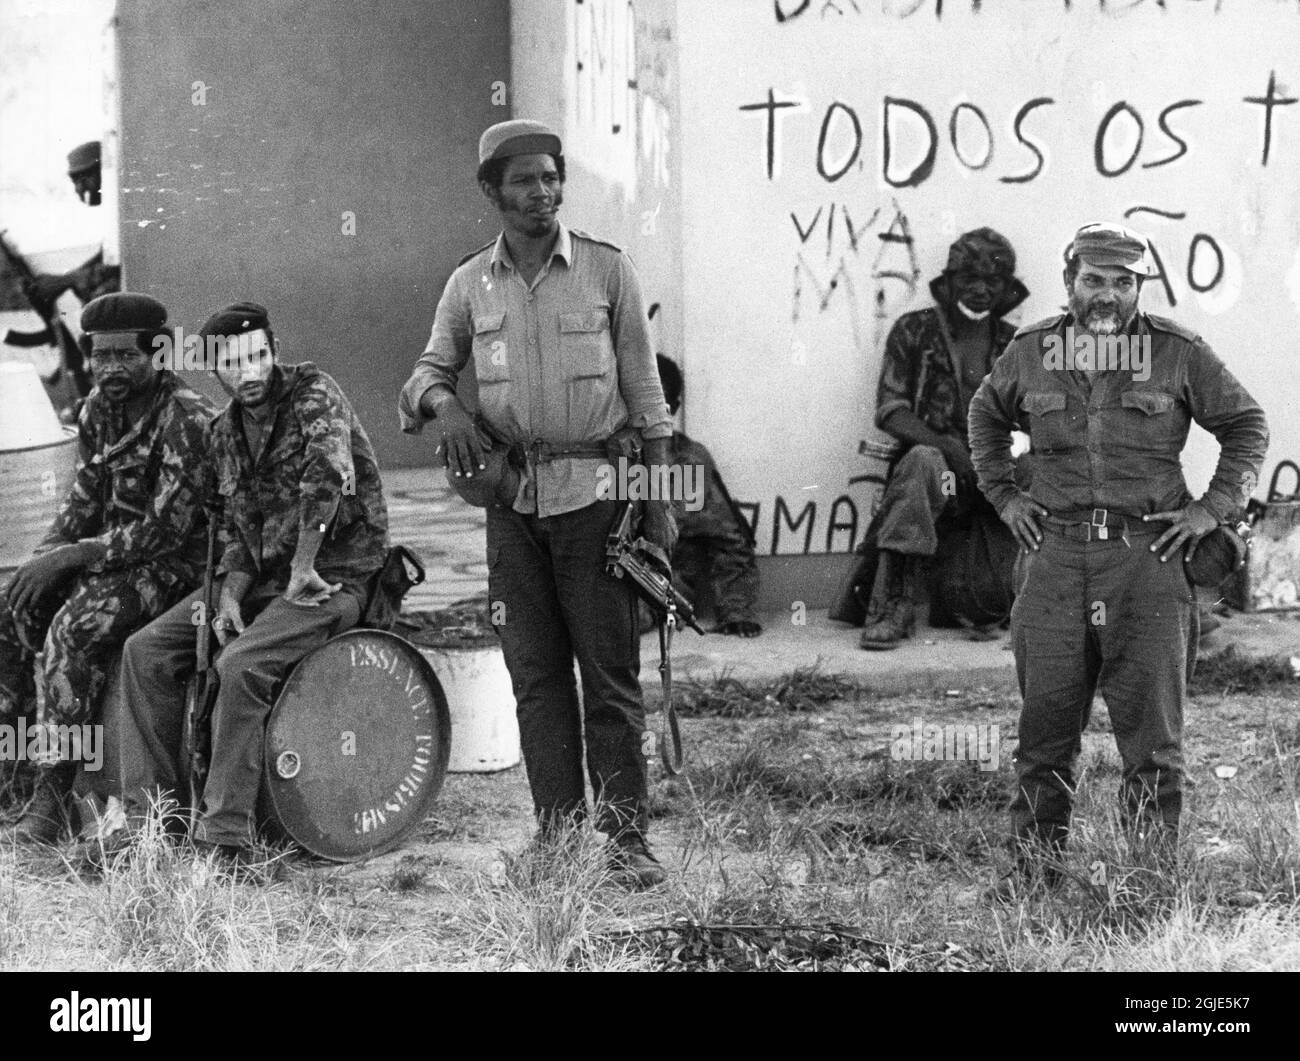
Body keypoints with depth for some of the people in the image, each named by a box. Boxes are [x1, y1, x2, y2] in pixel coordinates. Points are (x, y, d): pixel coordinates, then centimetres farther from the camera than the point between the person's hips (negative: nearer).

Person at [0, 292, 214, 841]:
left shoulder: (185, 416, -18)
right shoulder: (99, 408, 7)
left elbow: (167, 528, -22)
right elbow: (84, 498, 13)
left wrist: (73, 555, -23)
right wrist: (44, 557, -6)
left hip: (173, 564, -8)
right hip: (107, 553, 8)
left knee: (74, 629, -30)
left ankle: (54, 790, -28)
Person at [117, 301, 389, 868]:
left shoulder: (313, 393, -12)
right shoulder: (226, 432, 10)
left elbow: (329, 472, -28)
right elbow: (236, 529, 13)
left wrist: (303, 568, -24)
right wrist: (231, 597, -6)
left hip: (335, 576, -8)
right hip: (264, 575, 8)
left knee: (240, 666, -30)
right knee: (145, 652, -4)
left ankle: (225, 835, -24)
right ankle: (149, 813, -1)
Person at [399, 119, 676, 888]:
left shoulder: (607, 270, 1)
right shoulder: (471, 284, 8)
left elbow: (644, 388, 3)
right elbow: (426, 374, 13)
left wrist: (659, 497, -1)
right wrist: (444, 404, -12)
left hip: (595, 489, -3)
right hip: (513, 497, 3)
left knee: (611, 673, -2)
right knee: (535, 674, 5)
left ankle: (628, 839, 2)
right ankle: (557, 837, 10)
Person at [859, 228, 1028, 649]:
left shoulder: (1014, 345, 16)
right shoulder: (914, 331, 8)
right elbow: (890, 412, 0)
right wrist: (944, 444, -17)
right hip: (935, 458, -2)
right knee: (922, 461, -38)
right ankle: (893, 607, -41)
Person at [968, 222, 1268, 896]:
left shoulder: (1178, 353, 1)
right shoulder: (1032, 351, 7)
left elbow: (1246, 424, 11)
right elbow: (986, 416, 26)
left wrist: (1213, 507, 2)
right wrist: (1003, 496, 15)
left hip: (1147, 556, -2)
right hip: (1055, 552, 2)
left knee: (1151, 728, 0)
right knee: (1045, 723, 3)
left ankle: (1156, 871, 8)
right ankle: (1034, 863, 13)